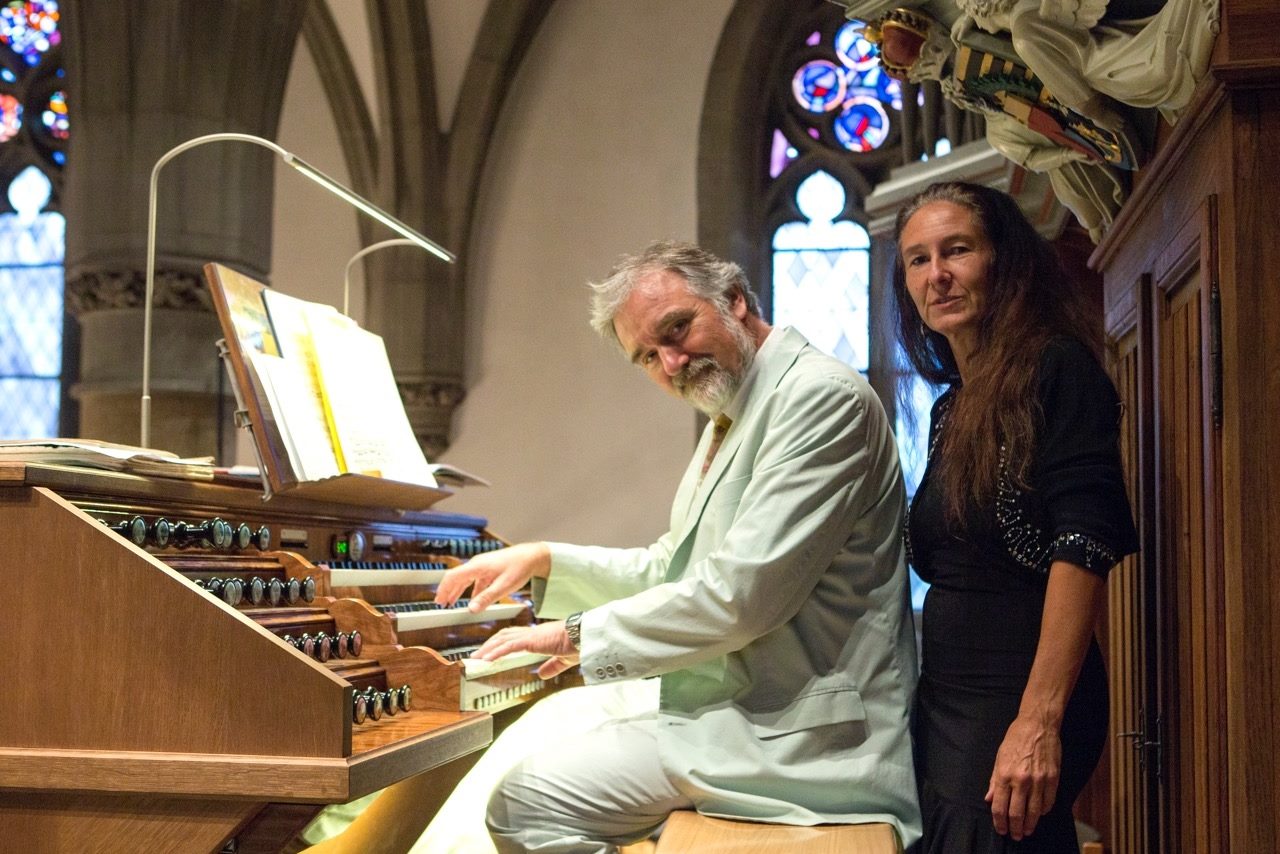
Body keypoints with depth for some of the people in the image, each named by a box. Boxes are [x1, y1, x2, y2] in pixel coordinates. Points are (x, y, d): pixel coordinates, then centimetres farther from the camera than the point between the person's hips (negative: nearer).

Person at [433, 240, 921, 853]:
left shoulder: (821, 395, -17)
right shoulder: (729, 424, 17)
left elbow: (743, 593, -23)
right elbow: (668, 568, 24)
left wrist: (579, 635, -13)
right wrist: (543, 561, 11)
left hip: (801, 740, -10)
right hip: (736, 707, 10)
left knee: (526, 802, -17)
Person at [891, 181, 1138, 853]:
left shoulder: (1057, 367, -8)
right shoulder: (951, 408, 15)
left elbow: (1084, 544, -18)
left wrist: (1039, 720, -25)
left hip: (1017, 696, -8)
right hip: (945, 696, 8)